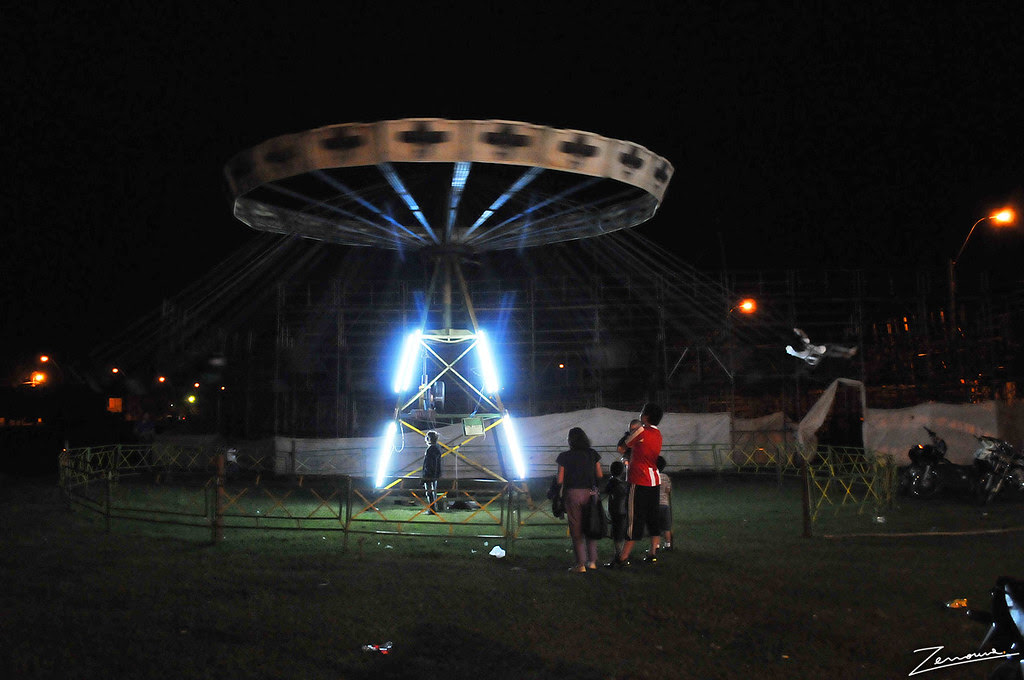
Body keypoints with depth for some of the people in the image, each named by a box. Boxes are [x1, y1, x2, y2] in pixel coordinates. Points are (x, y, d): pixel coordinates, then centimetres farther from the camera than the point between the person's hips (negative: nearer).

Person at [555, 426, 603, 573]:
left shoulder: (565, 457, -3)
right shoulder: (593, 455, 4)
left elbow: (560, 480, -2)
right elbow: (599, 477, 6)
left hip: (573, 494, -3)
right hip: (590, 493, 3)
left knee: (576, 530, 3)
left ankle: (581, 564, 1)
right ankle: (592, 561, 15)